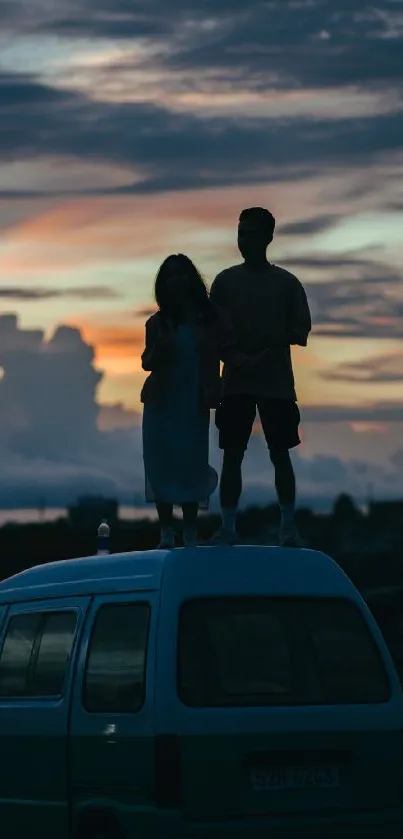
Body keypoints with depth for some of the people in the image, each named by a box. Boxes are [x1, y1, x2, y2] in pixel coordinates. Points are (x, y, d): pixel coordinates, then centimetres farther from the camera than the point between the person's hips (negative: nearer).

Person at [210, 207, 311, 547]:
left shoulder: (286, 283, 4)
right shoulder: (226, 280, 6)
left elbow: (301, 330, 3)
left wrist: (270, 346, -15)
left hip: (277, 382, -1)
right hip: (236, 382, 1)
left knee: (280, 453, 1)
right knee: (232, 453, 0)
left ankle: (289, 526, 4)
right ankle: (228, 528, 2)